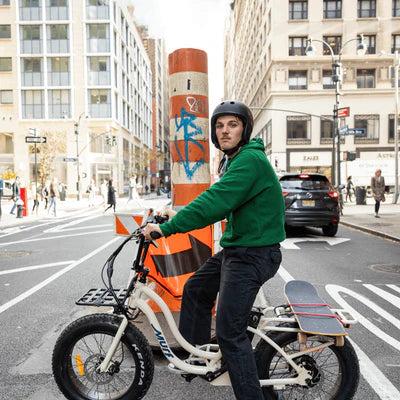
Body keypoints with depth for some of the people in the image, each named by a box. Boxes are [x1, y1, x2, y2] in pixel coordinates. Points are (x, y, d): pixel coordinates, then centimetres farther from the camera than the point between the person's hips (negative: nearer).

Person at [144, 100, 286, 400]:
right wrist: (182, 215, 12)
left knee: (230, 332, -6)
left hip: (253, 254, -10)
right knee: (195, 289, 20)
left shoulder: (250, 159, -19)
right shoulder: (239, 160, 14)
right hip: (236, 248, 11)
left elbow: (215, 202, -28)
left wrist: (166, 228, -24)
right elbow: (221, 204, 19)